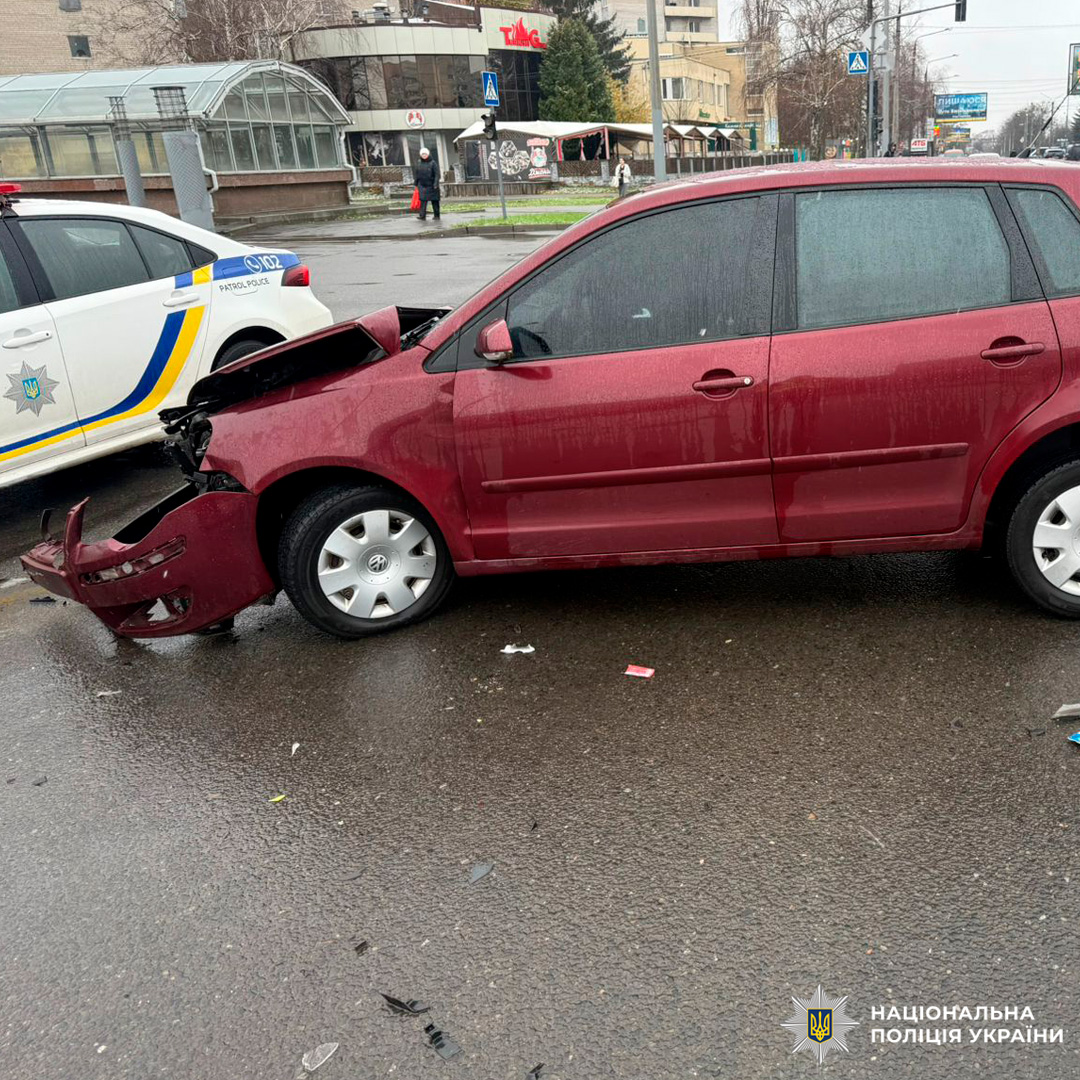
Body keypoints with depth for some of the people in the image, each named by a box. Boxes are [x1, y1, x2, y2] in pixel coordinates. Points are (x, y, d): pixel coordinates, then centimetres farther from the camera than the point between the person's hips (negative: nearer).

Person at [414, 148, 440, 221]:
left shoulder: (432, 163, -2)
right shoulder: (419, 164, 9)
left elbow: (437, 174, -7)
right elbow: (416, 175, 15)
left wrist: (436, 184, -16)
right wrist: (416, 184, 12)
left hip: (431, 185, -2)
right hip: (422, 185, 2)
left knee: (434, 201, 4)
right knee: (423, 201, -8)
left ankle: (437, 216, 13)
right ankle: (422, 216, -13)